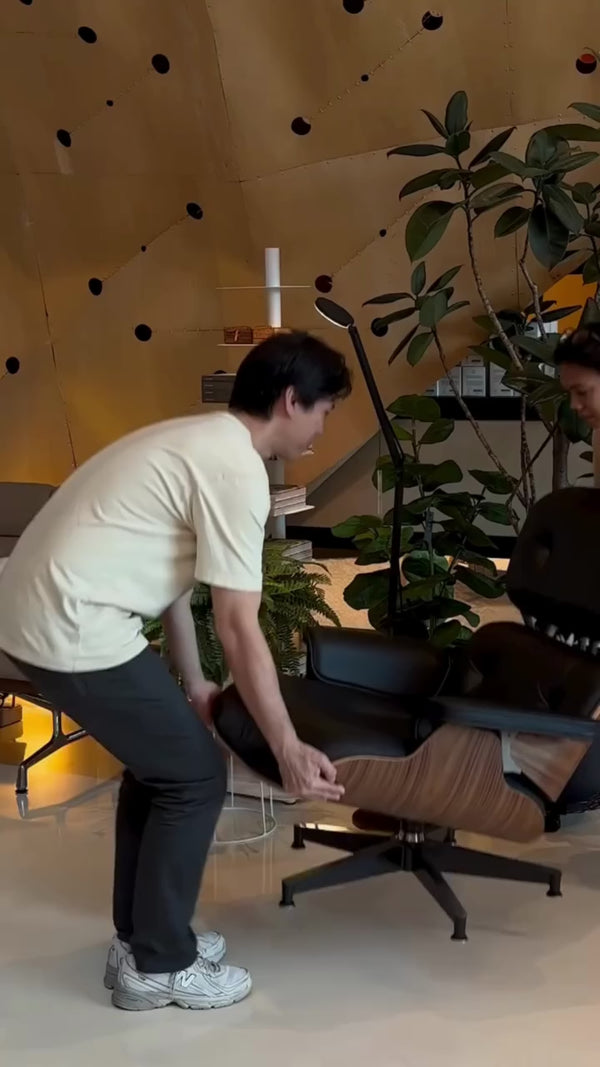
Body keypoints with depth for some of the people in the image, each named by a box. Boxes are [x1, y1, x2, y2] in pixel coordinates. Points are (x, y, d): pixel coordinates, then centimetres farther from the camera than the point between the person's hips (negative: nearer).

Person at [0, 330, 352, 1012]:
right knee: (194, 775, 3)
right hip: (72, 629, -10)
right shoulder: (236, 470, -14)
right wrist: (289, 750, -10)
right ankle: (158, 966, 16)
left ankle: (140, 938, 32)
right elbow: (239, 630, -16)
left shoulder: (199, 441, 16)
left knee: (158, 758, 21)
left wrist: (192, 686, 25)